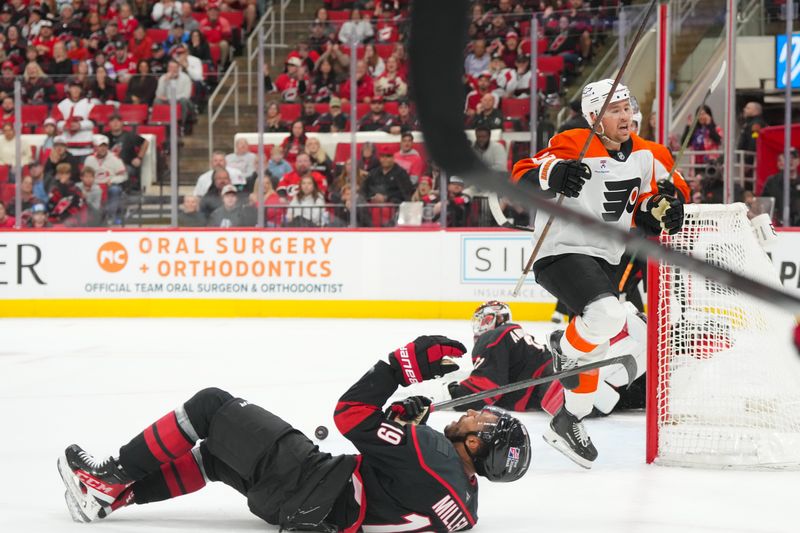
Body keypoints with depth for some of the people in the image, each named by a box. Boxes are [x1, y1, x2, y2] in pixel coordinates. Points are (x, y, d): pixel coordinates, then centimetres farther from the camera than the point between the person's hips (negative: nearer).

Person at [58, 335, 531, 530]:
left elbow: (353, 414, -21)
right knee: (210, 455, 22)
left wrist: (402, 364, -12)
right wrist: (406, 424, 5)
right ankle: (113, 495, 19)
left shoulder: (433, 454, -25)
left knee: (211, 405, 4)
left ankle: (116, 474, 15)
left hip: (306, 482, -8)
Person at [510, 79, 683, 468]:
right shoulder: (573, 146, -17)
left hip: (605, 260, 8)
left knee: (594, 346, 14)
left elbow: (640, 207, 19)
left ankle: (568, 421, 31)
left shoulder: (642, 156, 7)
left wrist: (661, 210, -3)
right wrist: (552, 174, -43)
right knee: (609, 316, -31)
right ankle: (564, 346, -1)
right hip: (561, 253, -8)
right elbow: (521, 177, -22)